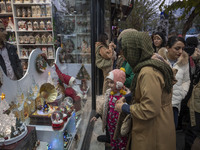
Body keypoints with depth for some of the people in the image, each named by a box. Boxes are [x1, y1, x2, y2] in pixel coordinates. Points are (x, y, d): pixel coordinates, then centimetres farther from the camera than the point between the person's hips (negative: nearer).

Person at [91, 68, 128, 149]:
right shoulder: (109, 93, -2)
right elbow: (104, 106, 9)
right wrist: (97, 116, 11)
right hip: (110, 122, 5)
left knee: (122, 142, 12)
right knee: (112, 140, 23)